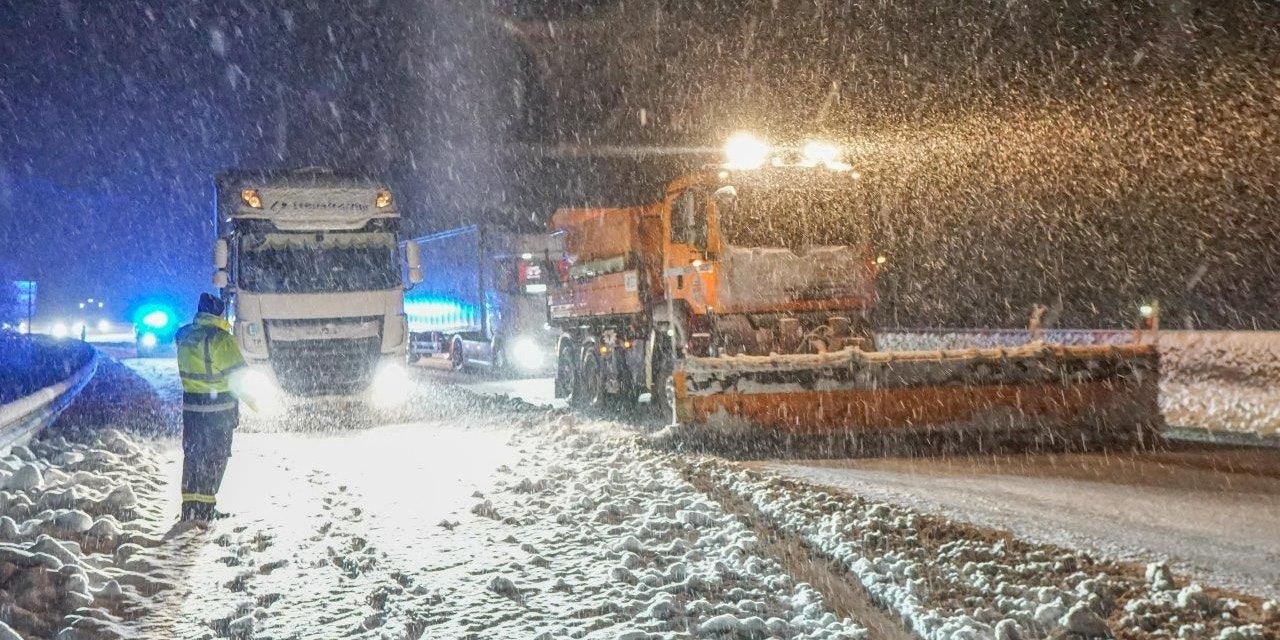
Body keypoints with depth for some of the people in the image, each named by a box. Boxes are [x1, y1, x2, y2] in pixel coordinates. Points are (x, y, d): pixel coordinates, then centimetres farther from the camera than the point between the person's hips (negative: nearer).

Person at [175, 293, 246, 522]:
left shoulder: (184, 336, 4)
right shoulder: (220, 338, -17)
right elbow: (238, 373, -14)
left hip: (190, 403, 6)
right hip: (219, 406, -6)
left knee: (192, 454, 14)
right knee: (215, 456, 4)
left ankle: (189, 505, 16)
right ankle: (205, 507, 3)